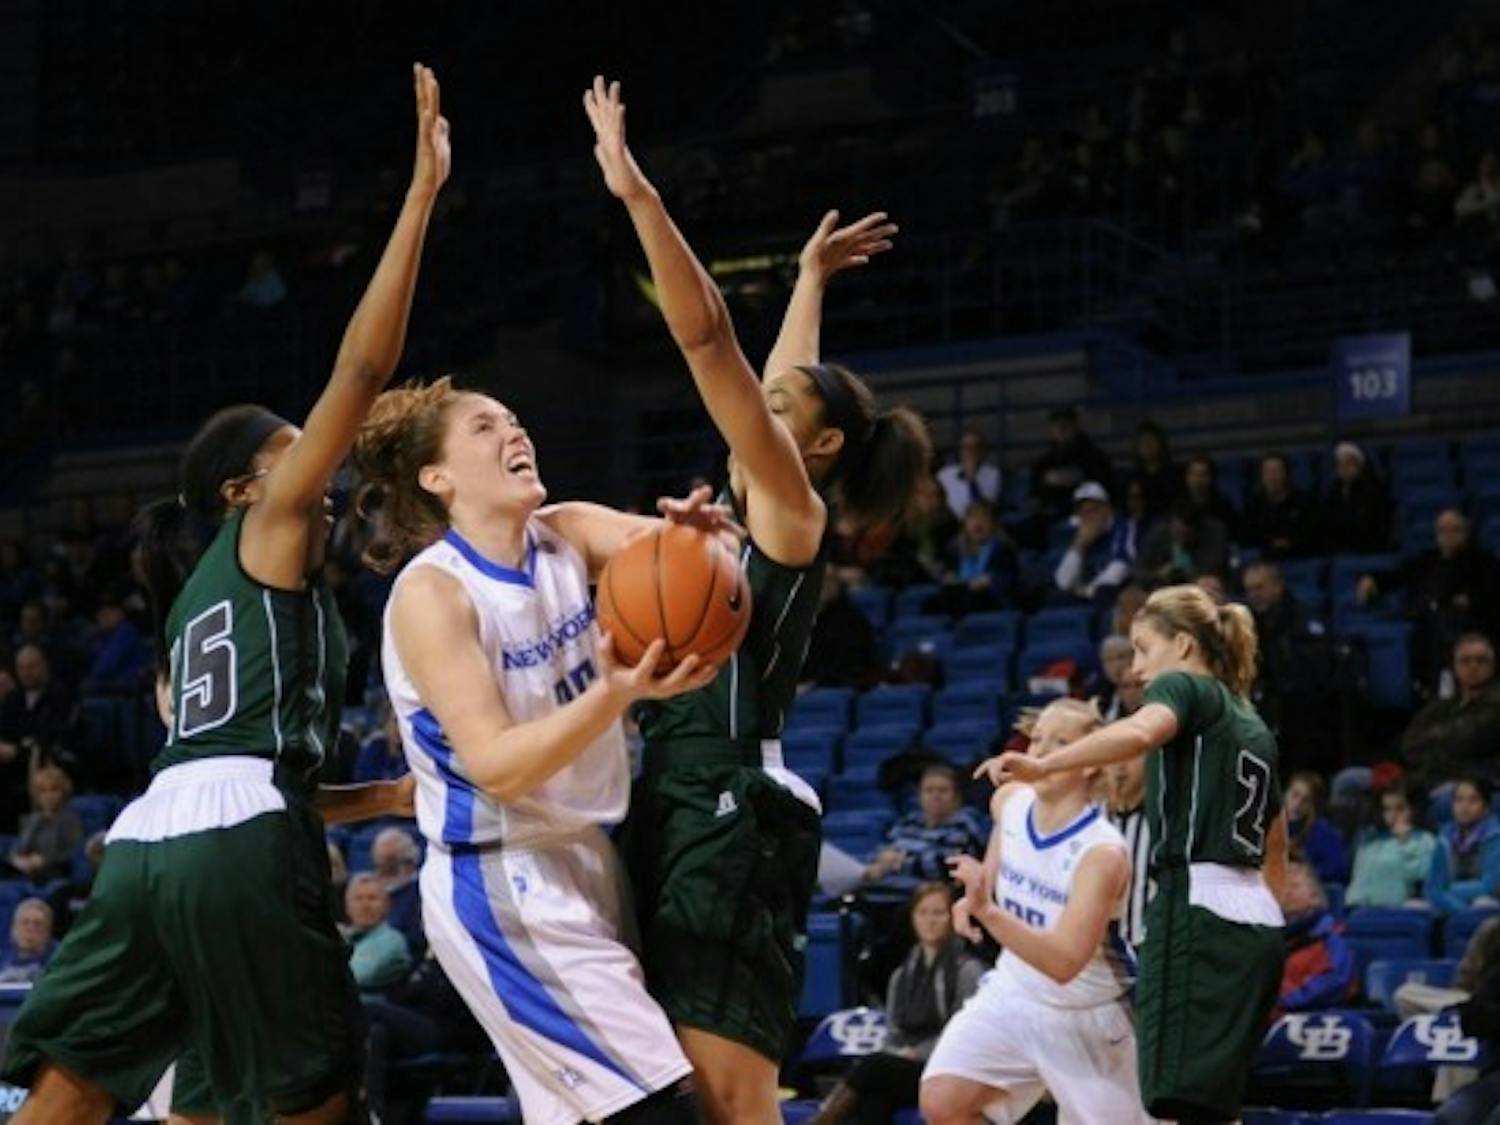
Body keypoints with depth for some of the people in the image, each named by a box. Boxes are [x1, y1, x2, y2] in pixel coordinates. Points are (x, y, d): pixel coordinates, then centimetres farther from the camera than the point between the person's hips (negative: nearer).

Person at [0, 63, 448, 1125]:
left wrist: (379, 800, 34)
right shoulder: (270, 530, 7)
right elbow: (362, 370, -3)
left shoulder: (197, 595, 29)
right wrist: (424, 191, -4)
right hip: (237, 846, -8)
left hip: (146, 838, 8)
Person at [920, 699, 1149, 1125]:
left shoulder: (1102, 853, -29)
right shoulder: (1009, 802, -9)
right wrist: (974, 899, 0)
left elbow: (1064, 963, -39)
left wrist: (988, 912, -50)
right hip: (1012, 994, 5)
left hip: (1083, 1020, -5)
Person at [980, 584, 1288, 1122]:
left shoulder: (1185, 687, 0)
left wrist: (1041, 766, -37)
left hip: (1197, 910, -9)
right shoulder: (1253, 725, 24)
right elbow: (1276, 848, 32)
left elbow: (1140, 731, -24)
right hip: (1257, 925, 9)